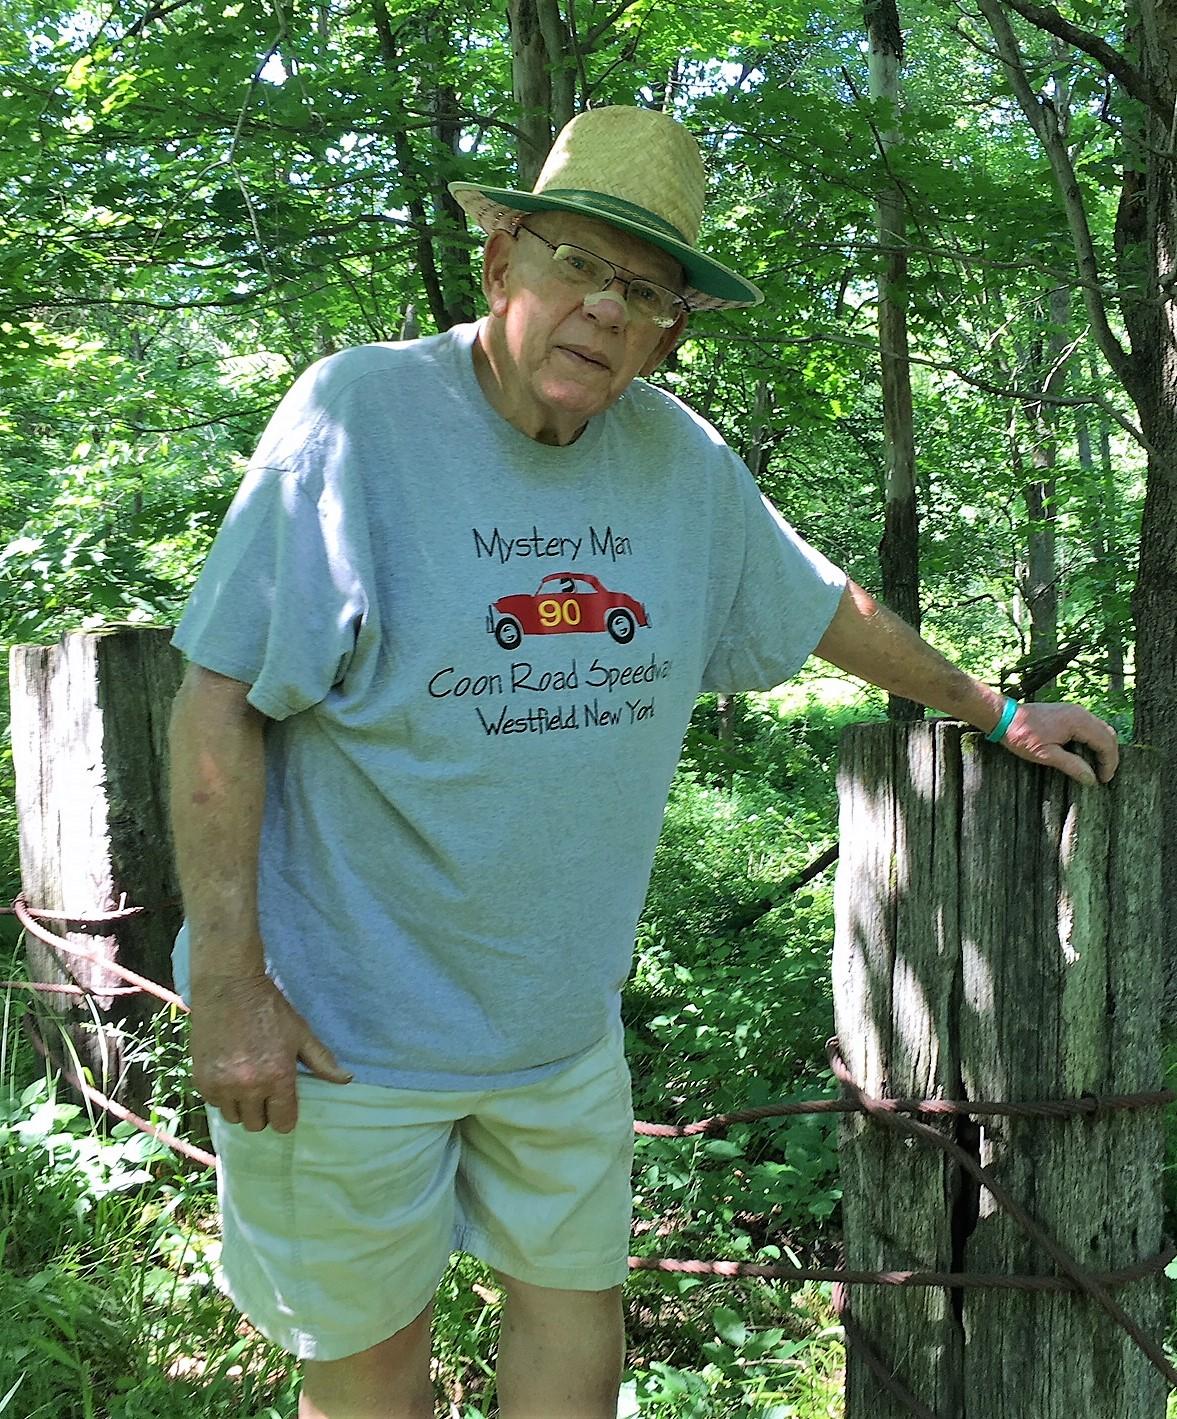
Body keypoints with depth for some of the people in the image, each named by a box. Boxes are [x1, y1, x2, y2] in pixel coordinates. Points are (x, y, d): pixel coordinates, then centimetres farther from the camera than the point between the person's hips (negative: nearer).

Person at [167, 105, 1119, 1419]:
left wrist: (996, 712, 24)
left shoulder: (681, 457, 0)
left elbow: (823, 608, 16)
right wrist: (230, 991, -18)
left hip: (564, 1018, 5)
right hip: (345, 1021, -4)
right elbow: (219, 698, -16)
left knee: (575, 1312, 20)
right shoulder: (358, 413, -16)